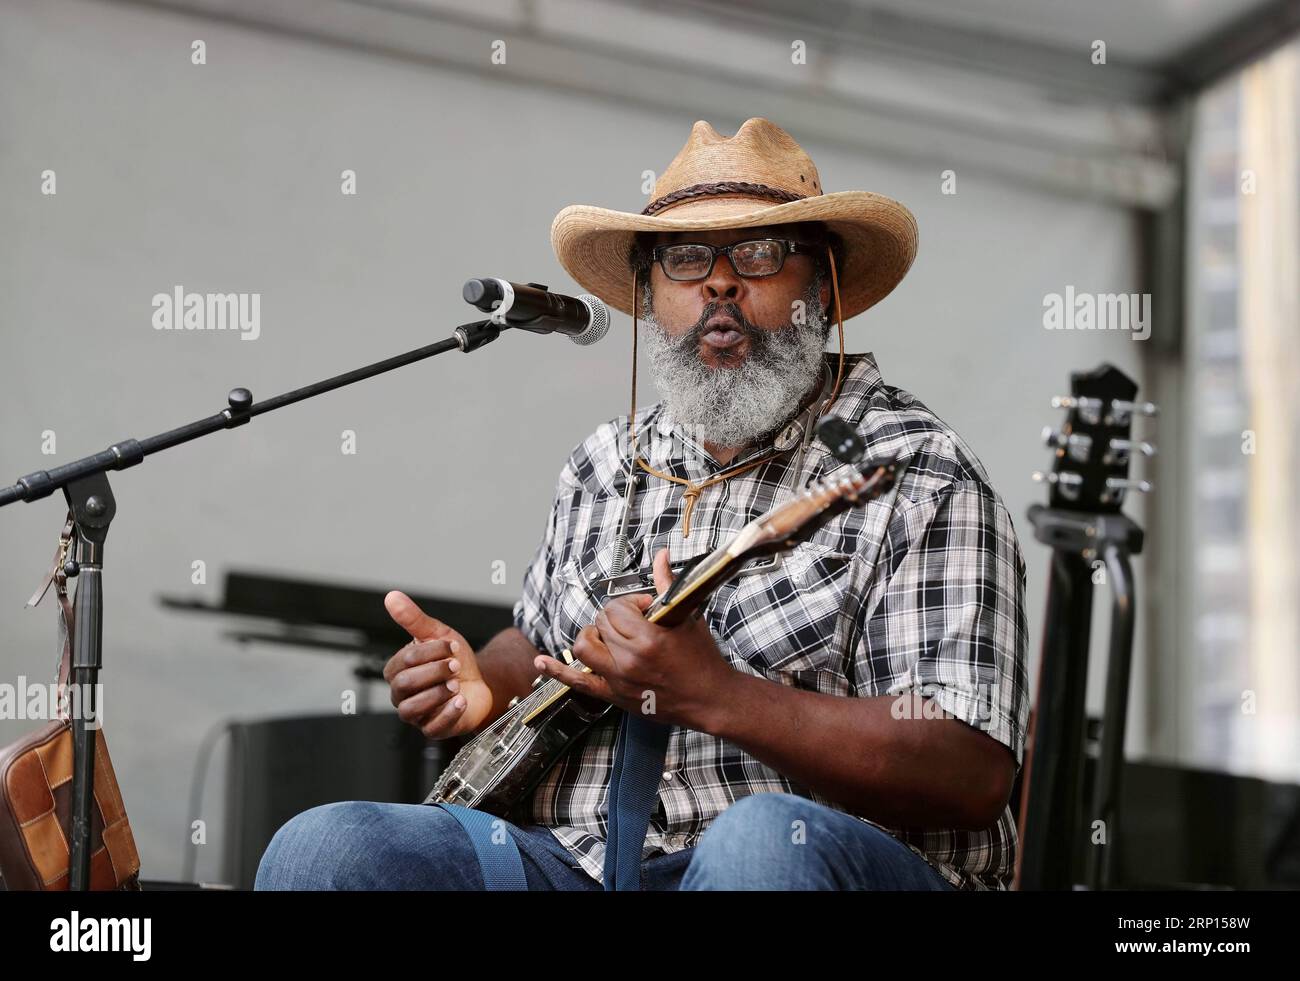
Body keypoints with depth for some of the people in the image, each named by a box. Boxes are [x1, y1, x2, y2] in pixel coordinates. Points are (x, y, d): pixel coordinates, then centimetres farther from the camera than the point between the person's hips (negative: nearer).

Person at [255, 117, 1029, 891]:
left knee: (766, 841, -40)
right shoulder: (608, 465, 16)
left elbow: (972, 780, -16)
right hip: (574, 860, 4)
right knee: (321, 848, -18)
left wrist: (710, 694, -23)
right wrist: (482, 684, 7)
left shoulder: (921, 478, -5)